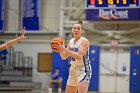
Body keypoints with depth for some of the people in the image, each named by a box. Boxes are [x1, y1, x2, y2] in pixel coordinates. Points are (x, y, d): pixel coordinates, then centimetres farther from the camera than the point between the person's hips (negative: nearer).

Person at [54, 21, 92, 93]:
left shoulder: (84, 41, -12)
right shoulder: (71, 41, 9)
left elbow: (79, 56, -26)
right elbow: (64, 57, 13)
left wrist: (64, 49, -29)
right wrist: (60, 49, -8)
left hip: (83, 70, -8)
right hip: (73, 69, 8)